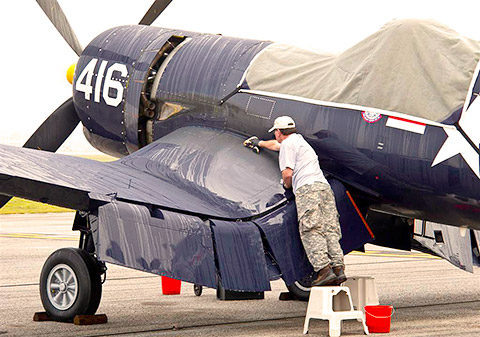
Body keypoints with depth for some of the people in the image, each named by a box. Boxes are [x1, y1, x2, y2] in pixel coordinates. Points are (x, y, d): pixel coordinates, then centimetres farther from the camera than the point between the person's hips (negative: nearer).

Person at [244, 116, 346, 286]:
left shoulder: (288, 144, 4)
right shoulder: (298, 139, 33)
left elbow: (287, 173, -6)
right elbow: (276, 145, 54)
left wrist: (287, 185, 15)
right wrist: (259, 143, 69)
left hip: (308, 189, -8)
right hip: (324, 186, 9)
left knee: (311, 232, -15)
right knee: (330, 230, 0)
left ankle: (324, 269, -27)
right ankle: (338, 268, -12)